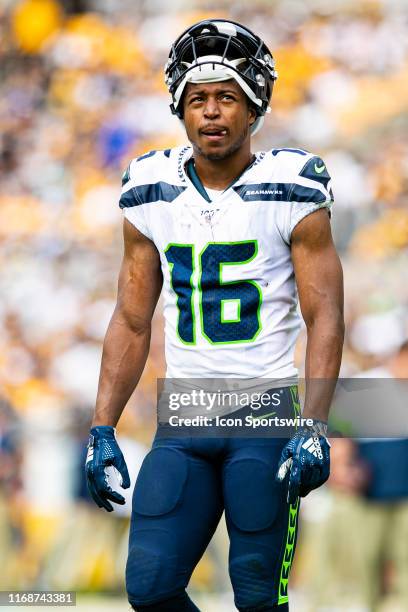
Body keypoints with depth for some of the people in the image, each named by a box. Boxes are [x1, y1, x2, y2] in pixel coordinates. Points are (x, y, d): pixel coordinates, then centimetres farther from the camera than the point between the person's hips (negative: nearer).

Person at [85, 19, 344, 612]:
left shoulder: (291, 192, -4)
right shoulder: (151, 195, 7)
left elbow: (325, 319, -6)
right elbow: (131, 324, 12)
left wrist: (314, 428, -17)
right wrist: (102, 429, 6)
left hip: (266, 416, -3)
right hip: (184, 423, 3)